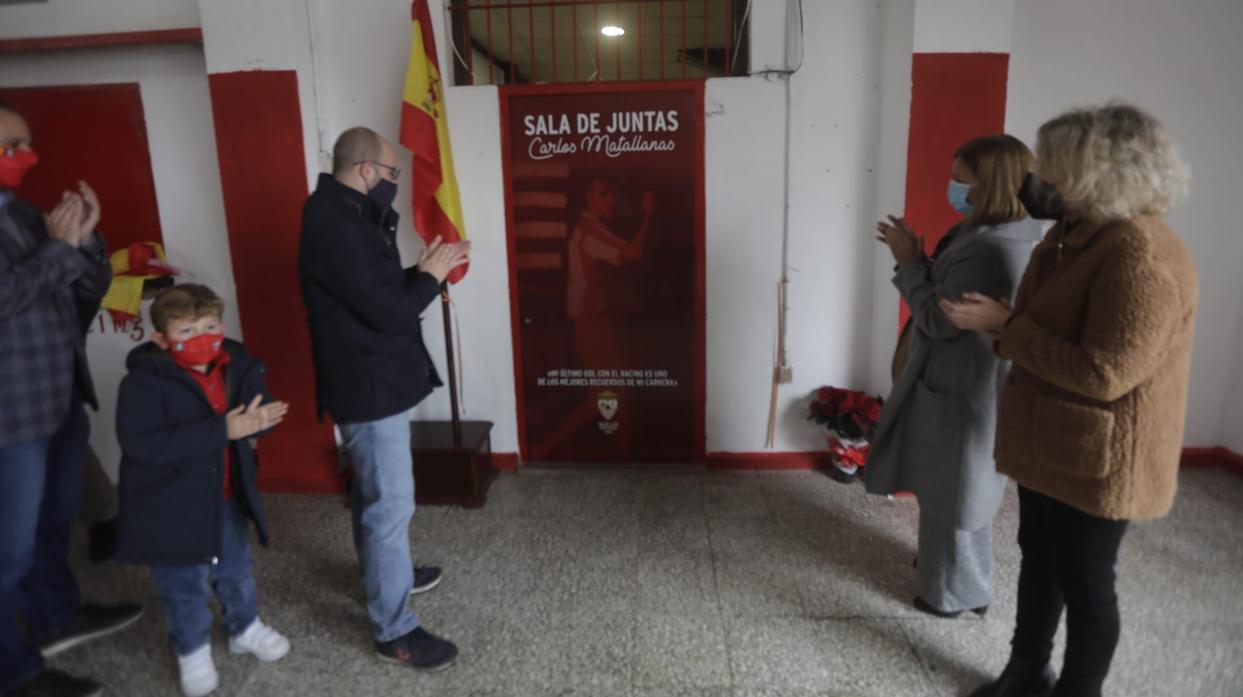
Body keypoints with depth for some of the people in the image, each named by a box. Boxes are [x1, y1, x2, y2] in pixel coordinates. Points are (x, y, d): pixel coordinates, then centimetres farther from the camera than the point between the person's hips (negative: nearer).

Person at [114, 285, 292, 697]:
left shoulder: (236, 366, -6)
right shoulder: (144, 382, -22)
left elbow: (262, 413, -6)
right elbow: (140, 444, -32)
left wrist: (252, 421, -33)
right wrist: (220, 430, -35)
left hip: (225, 498, 5)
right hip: (170, 507, -4)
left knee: (235, 570, 23)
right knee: (184, 585, 14)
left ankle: (246, 628, 47)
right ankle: (192, 650, 38)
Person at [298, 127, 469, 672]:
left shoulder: (344, 216, 11)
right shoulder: (338, 229, -24)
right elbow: (387, 312, -26)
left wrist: (422, 271, 3)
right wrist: (431, 276, -11)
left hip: (372, 382, 11)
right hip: (369, 387, -11)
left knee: (373, 495, 25)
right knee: (391, 504, -2)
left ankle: (384, 573, 45)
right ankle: (394, 631, 11)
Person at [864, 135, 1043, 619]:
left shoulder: (994, 249, -28)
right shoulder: (1008, 233, 6)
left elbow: (939, 320, -25)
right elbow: (951, 294, 11)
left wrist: (908, 263, -16)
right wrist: (918, 259, 1)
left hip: (965, 390, -10)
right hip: (958, 380, 10)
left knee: (956, 489, 7)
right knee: (951, 486, 24)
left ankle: (956, 591, 27)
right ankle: (948, 572, 44)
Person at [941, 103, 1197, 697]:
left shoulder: (1140, 257, -25)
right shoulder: (1080, 232, 6)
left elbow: (1103, 372, -28)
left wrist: (1004, 326, -23)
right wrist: (1000, 323, -1)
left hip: (1097, 459, -9)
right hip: (1049, 442, 9)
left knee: (1084, 583, 10)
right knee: (1038, 559, 21)